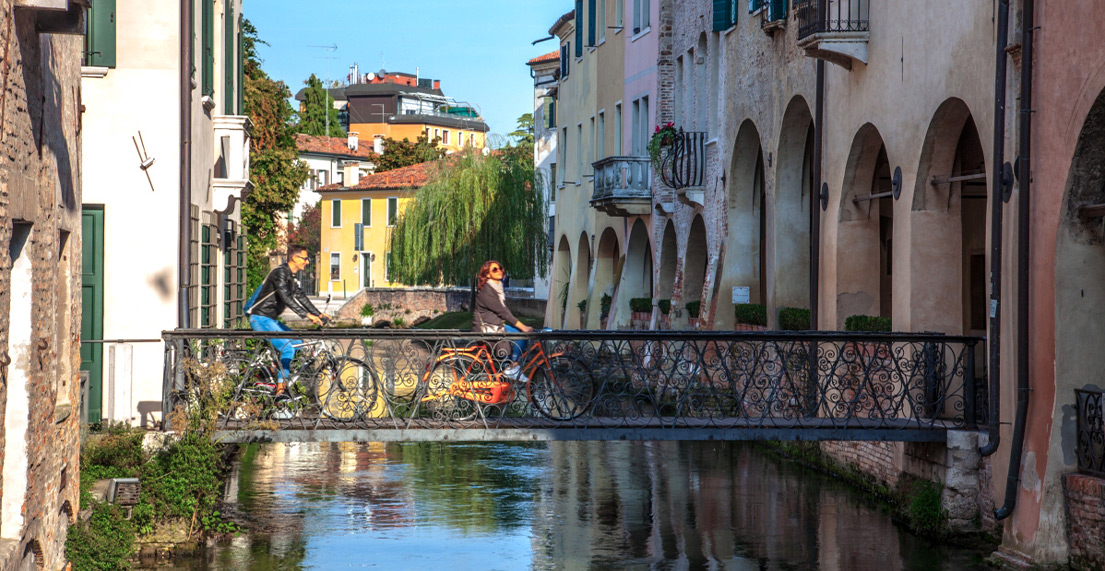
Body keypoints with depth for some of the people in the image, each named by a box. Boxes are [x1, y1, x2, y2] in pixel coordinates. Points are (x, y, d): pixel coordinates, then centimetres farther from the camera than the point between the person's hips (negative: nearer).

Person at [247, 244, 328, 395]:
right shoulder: (280, 273, -17)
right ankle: (281, 385, -19)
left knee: (298, 344, 6)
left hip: (271, 320, 10)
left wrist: (318, 314, 9)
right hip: (260, 319, -10)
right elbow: (286, 297, -28)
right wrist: (307, 315, -34)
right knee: (288, 348, -21)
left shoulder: (291, 277, 14)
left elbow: (300, 297, 18)